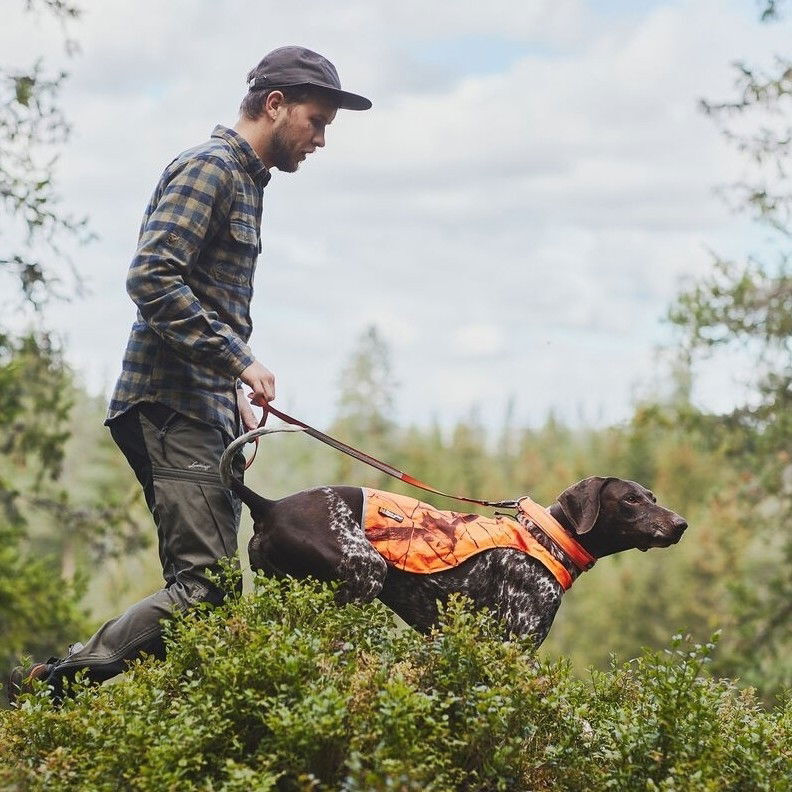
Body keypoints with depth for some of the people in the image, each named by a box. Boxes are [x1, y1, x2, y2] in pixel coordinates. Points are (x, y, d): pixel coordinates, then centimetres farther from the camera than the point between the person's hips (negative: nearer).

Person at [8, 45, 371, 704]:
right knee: (204, 584, -18)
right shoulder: (210, 169, -8)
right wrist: (238, 361, -21)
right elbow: (151, 278, -21)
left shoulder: (245, 181, 23)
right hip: (172, 407, -10)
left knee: (210, 584, 5)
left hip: (207, 411, 10)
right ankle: (54, 683, -17)